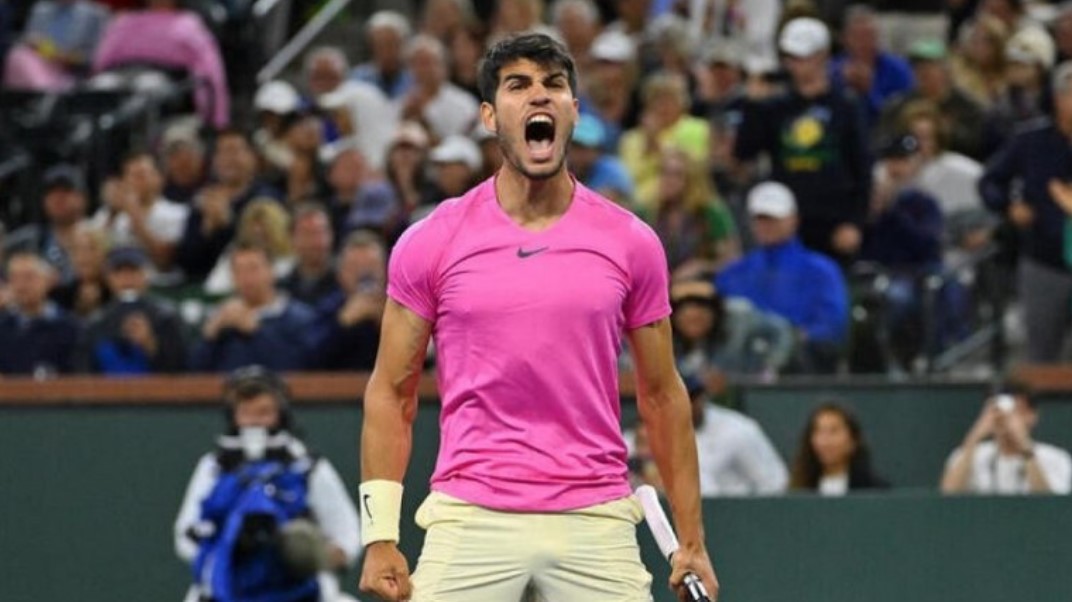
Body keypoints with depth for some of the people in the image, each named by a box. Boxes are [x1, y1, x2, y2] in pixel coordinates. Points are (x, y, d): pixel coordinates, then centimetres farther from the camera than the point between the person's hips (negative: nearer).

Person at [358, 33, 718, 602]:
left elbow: (661, 395, 12)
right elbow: (391, 391, 6)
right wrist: (380, 536, -2)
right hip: (471, 522, -1)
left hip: (595, 525, 1)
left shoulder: (631, 243, 6)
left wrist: (691, 539, 9)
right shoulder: (429, 244, 2)